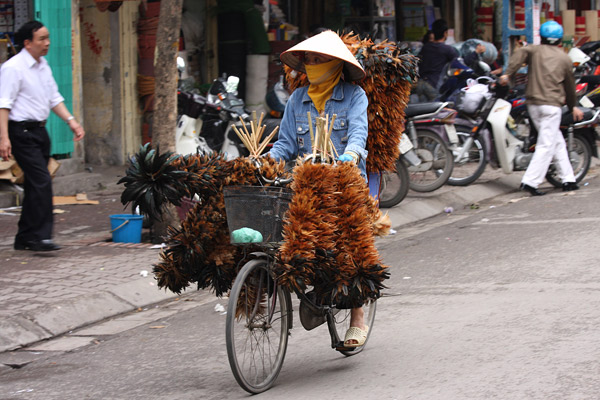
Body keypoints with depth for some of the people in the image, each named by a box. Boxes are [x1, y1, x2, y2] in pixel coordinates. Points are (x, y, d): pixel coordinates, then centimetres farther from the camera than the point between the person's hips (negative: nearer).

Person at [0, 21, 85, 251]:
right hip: (22, 131, -9)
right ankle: (39, 237, -15)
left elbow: (54, 98, 22)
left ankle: (24, 239, 18)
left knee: (35, 184, 10)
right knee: (41, 182, -16)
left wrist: (70, 120, 9)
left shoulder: (43, 66, 14)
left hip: (39, 130, 9)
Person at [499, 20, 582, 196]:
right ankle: (530, 181, -18)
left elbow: (520, 53, -14)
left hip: (533, 104, 4)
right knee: (546, 145, -6)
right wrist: (573, 106, 29)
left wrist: (508, 73, -19)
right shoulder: (564, 58, 8)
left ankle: (568, 179, 20)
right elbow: (570, 85, 15)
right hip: (552, 104, -4)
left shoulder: (535, 51, 8)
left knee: (557, 142, 16)